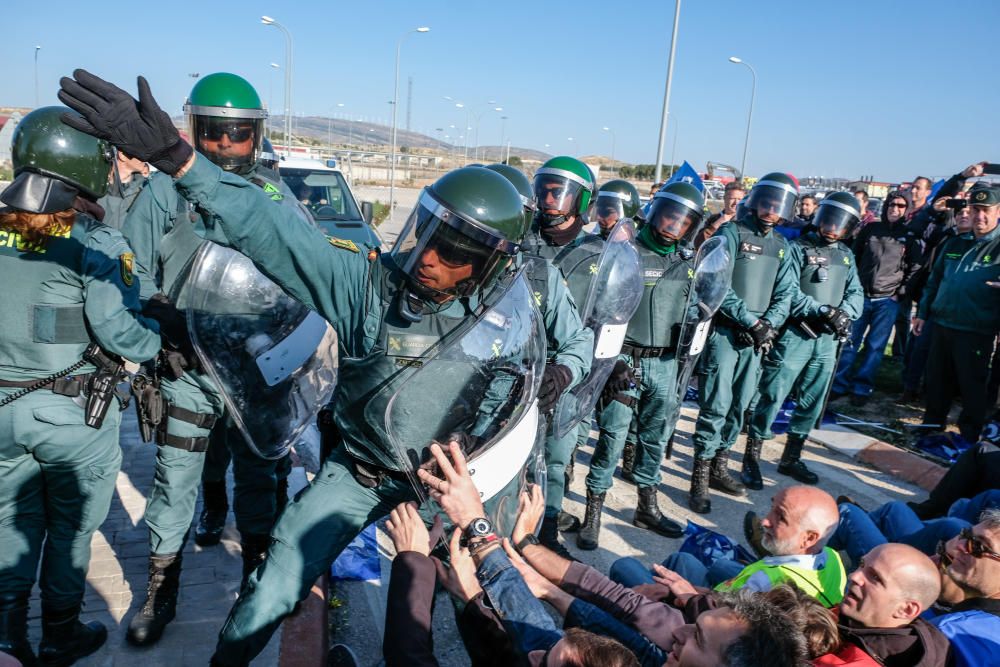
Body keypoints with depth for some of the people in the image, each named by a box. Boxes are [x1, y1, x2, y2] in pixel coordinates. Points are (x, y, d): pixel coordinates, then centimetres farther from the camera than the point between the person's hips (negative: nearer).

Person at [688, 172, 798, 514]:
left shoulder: (781, 245, 13)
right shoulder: (731, 233, -5)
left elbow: (785, 293, 10)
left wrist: (768, 325, -9)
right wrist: (752, 322, -16)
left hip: (756, 337, 6)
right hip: (724, 332, -6)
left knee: (739, 405, 12)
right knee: (716, 405, -7)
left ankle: (719, 466, 25)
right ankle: (700, 478, 2)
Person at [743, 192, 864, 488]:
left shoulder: (846, 255, 14)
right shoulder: (799, 248, -5)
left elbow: (856, 293, 8)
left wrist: (845, 313, -13)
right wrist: (825, 311, -23)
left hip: (827, 341, 7)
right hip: (794, 337, -6)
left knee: (811, 403, 13)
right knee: (771, 398, -4)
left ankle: (791, 458, 28)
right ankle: (751, 460, 5)